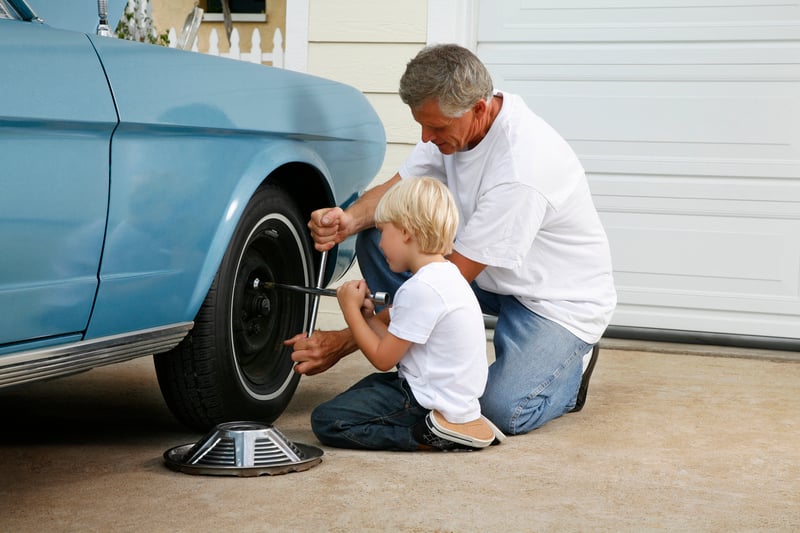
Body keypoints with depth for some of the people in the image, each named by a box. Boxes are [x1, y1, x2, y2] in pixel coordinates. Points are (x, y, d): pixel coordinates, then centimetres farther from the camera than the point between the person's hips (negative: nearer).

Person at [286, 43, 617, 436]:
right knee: (376, 236, -11)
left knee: (502, 411, -27)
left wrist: (344, 343, -29)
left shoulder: (521, 170, -35)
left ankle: (571, 363, 6)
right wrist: (349, 220, -30)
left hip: (562, 298, -7)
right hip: (493, 278, 7)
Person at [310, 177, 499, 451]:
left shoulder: (421, 289, -21)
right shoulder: (447, 275, 11)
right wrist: (368, 315, 5)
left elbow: (383, 359, -14)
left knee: (325, 421, -11)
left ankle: (429, 437, -15)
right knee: (371, 384, 33)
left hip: (431, 403, -10)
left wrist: (351, 310, -3)